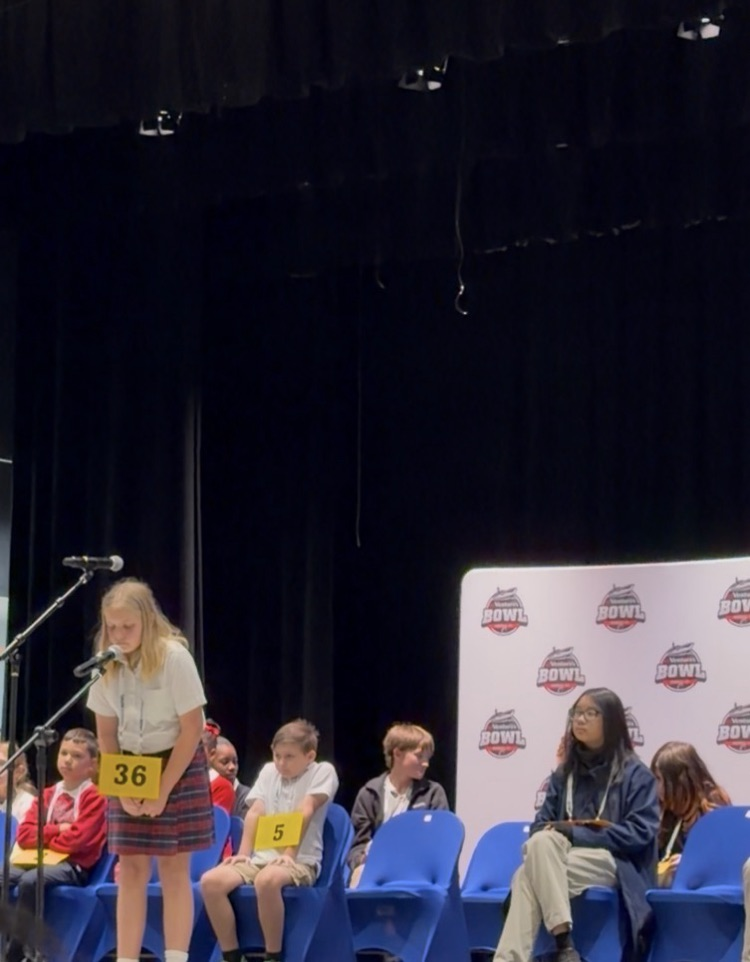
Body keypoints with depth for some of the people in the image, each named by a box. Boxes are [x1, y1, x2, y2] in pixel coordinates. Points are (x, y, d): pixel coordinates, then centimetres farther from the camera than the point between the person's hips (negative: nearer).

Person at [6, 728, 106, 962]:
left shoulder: (94, 797, -1)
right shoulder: (47, 795, 17)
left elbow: (77, 839, -14)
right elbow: (24, 835, 7)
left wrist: (43, 837, -1)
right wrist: (57, 830, -6)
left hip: (72, 866, -6)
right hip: (38, 861, 6)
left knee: (29, 881, -35)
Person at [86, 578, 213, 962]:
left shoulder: (174, 658, -20)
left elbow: (191, 731, -16)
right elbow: (106, 733, 2)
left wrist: (162, 792, -16)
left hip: (178, 765, -4)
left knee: (173, 867, -4)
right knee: (130, 869, 1)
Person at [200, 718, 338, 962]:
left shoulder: (323, 772, 0)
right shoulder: (269, 771, 17)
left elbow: (304, 814, -11)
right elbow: (255, 813, 9)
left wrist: (288, 854, -20)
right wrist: (243, 854, -2)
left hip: (300, 861, -6)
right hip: (261, 857, 6)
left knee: (266, 881, -40)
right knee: (210, 881, -21)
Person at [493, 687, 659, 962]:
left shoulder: (635, 774, 4)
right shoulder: (565, 772, 20)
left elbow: (640, 833, -8)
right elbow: (541, 823, 17)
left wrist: (575, 833, -15)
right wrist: (549, 833, -11)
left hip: (612, 864, -5)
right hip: (559, 857, 5)